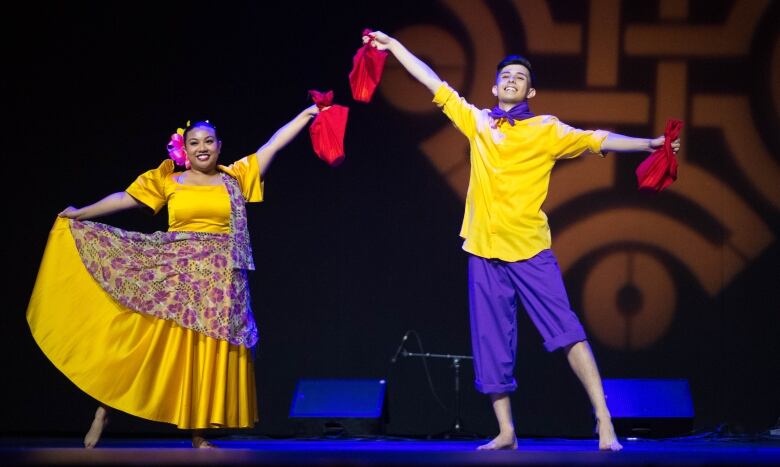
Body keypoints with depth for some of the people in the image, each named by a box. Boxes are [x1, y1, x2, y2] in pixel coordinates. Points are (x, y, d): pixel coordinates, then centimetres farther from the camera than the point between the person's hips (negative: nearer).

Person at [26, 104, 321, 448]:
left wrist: (307, 114, 12)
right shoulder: (169, 181, 6)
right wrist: (80, 214, 7)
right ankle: (105, 407, 7)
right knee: (150, 344, -4)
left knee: (210, 353, 0)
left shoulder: (235, 178, 9)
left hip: (219, 281, 1)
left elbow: (273, 145, 11)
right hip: (175, 276, -1)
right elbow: (125, 198, 7)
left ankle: (199, 434, 4)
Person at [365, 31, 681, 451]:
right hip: (484, 250, 3)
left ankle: (604, 422, -11)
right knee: (491, 346, 5)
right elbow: (434, 83, 16)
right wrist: (394, 46, 20)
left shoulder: (547, 131, 2)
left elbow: (599, 141, -4)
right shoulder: (477, 122, 11)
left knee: (567, 333, -12)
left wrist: (649, 144, -15)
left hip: (530, 250, -3)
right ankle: (506, 432, 13)